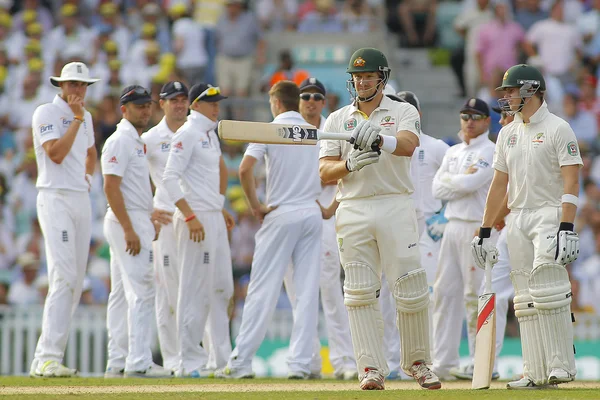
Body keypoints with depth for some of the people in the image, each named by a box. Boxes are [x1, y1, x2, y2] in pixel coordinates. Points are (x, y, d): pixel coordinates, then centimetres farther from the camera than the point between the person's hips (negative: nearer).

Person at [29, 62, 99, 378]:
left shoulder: (85, 117, 16)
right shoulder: (46, 113, -7)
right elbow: (56, 153, -20)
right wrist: (77, 118, -18)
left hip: (81, 198, 8)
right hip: (55, 199, -8)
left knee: (75, 281, 5)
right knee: (63, 277, -19)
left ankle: (45, 360, 7)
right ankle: (48, 358, -22)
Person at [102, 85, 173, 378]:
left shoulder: (135, 141, 19)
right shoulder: (120, 140, -13)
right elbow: (111, 187, -20)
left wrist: (147, 216, 25)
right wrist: (129, 230, -24)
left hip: (134, 222, 11)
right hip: (127, 222, -11)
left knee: (122, 293, 10)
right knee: (141, 290, -14)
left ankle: (117, 363, 13)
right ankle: (138, 362, -17)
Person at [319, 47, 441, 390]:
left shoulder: (404, 112, 6)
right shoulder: (337, 120, 14)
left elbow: (408, 144, -16)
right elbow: (325, 171, 6)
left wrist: (378, 139, -37)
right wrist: (350, 164, -16)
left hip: (395, 206, -2)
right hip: (353, 211, 2)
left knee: (411, 289, -6)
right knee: (360, 293, -3)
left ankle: (417, 362, 10)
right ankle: (372, 369, -2)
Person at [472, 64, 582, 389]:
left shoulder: (557, 129, -5)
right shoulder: (508, 134, 16)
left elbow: (571, 182, -13)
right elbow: (499, 184, 19)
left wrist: (567, 227, -23)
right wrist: (485, 231, 14)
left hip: (549, 215, -7)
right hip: (517, 218, 7)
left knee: (547, 291, -17)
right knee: (525, 298, 3)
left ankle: (562, 365, -12)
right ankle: (535, 373, 4)